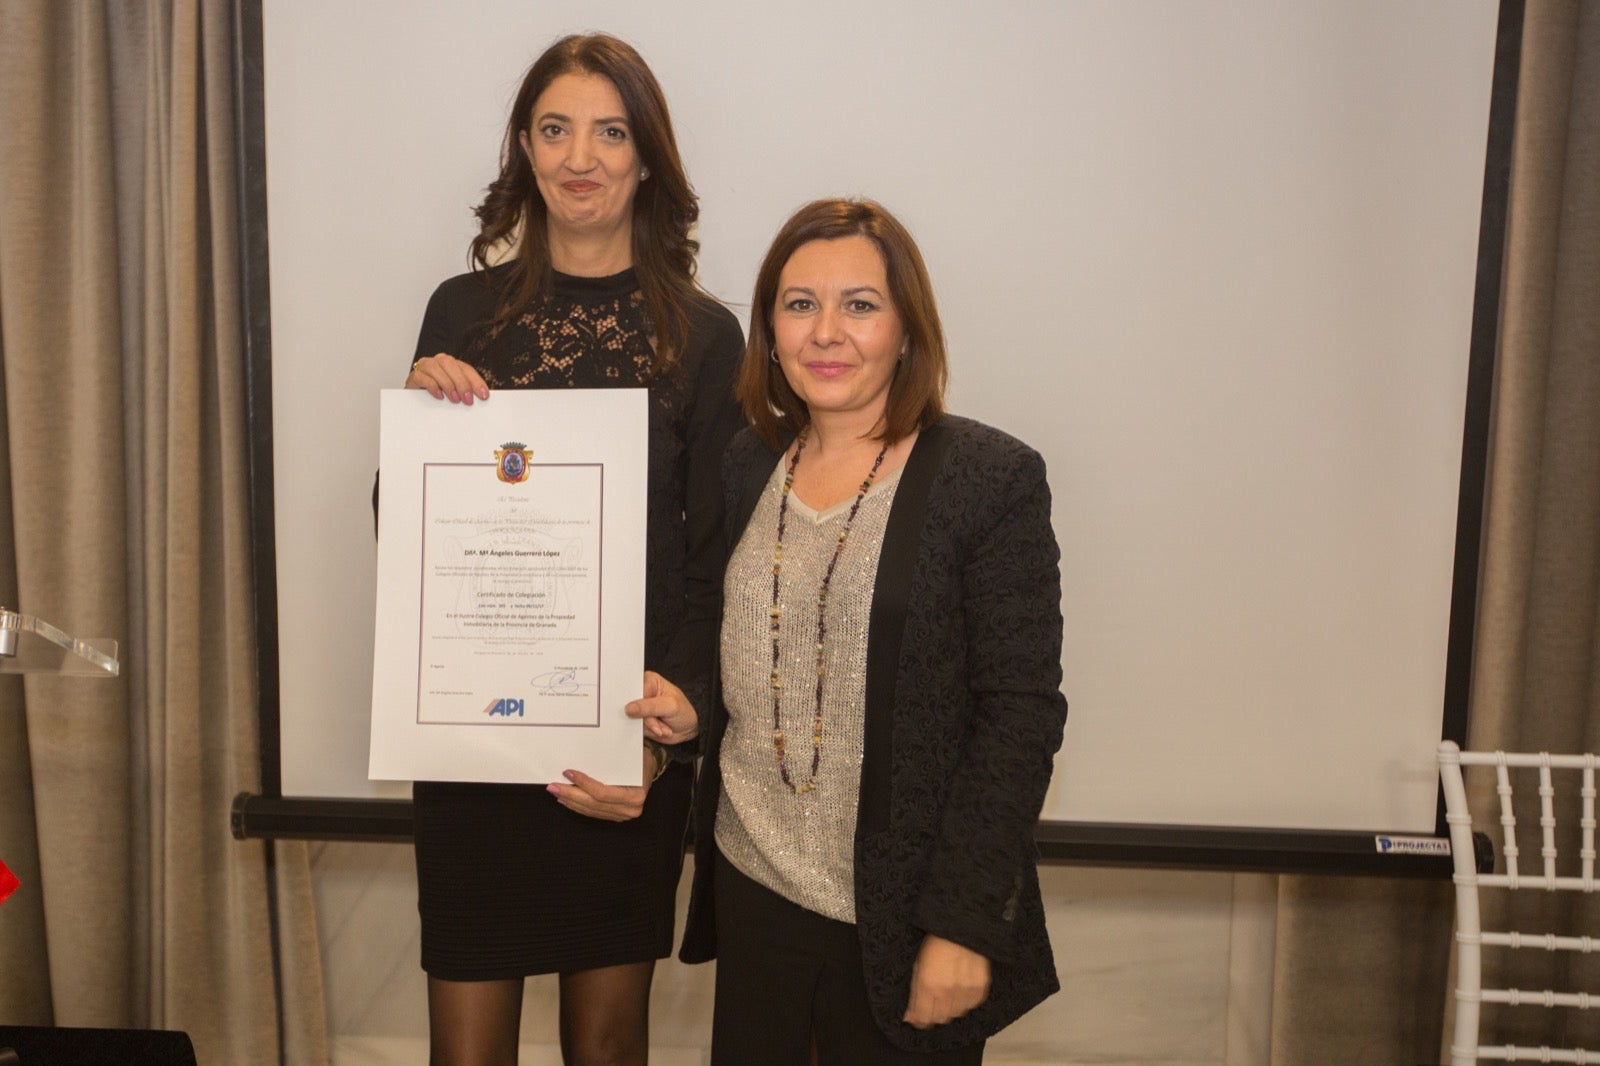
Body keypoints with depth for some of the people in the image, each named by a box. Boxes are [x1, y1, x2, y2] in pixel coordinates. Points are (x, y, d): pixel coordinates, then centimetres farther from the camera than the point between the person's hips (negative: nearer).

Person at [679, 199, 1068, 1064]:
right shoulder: (747, 465, 4)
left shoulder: (991, 479, -12)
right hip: (751, 890, 5)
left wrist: (963, 926, -15)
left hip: (900, 918, -4)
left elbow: (1021, 715, -13)